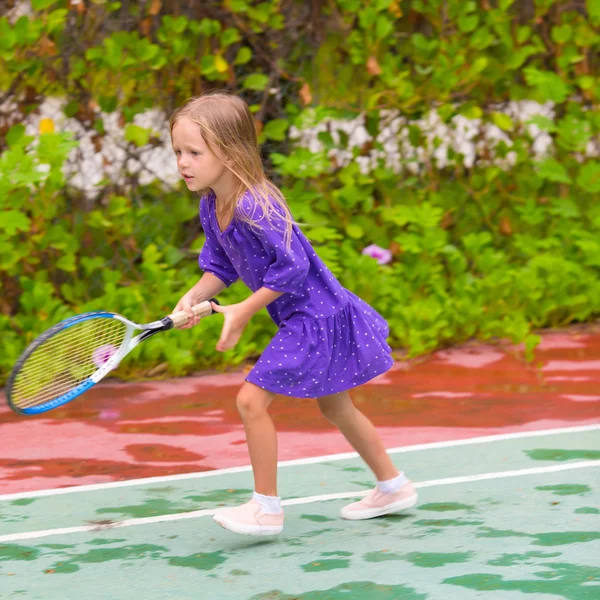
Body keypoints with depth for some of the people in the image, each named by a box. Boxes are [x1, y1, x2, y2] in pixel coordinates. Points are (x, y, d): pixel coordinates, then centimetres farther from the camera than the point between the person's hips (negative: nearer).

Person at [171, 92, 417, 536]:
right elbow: (222, 265, 11)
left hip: (315, 318, -10)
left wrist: (244, 312, -22)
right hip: (305, 319, 10)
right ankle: (393, 487, 39)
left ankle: (266, 508, -1)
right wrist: (195, 298, -8)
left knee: (252, 399, -12)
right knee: (335, 407, 23)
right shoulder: (211, 206, 0)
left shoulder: (254, 206, -28)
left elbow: (292, 267, -27)